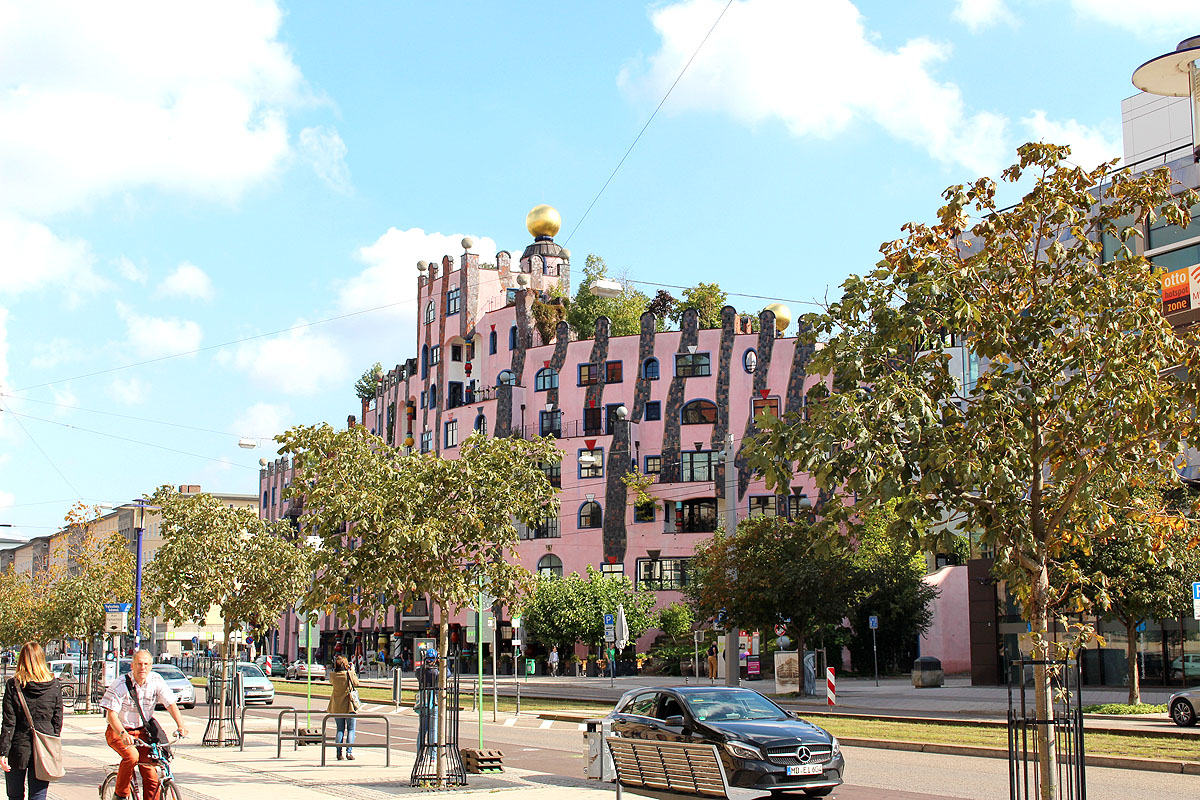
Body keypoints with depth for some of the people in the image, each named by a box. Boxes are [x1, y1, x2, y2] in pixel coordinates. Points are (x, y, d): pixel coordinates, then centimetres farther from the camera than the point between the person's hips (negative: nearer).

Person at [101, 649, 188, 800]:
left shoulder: (156, 680, -7)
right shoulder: (120, 685, -18)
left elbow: (170, 703, -10)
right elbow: (111, 714, -22)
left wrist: (180, 725, -27)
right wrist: (123, 734, -40)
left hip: (142, 732, 4)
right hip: (118, 732, -4)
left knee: (151, 776, -7)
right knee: (131, 755, -31)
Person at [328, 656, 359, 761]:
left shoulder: (333, 676, -7)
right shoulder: (349, 674, -13)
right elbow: (356, 683, 5)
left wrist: (335, 669, 16)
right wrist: (352, 671, 14)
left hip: (337, 707, 3)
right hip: (349, 705, -3)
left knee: (340, 729, 12)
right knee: (351, 729, 4)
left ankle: (339, 753, 7)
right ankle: (349, 752, -6)